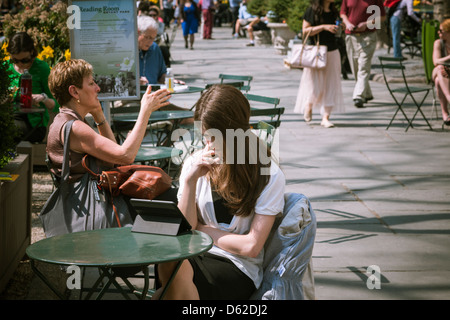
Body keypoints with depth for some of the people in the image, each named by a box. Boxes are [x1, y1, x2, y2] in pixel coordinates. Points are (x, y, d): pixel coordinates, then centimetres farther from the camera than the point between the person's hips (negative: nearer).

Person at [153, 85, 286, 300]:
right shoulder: (195, 164, 7)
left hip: (239, 269, -3)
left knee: (174, 271, -33)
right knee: (170, 261, -34)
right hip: (198, 257, 3)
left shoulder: (269, 175, -4)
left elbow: (251, 247, -6)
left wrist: (203, 229, 1)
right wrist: (189, 181, -8)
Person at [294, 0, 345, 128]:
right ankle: (309, 104, 29)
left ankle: (326, 117, 4)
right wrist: (323, 27, -20)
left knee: (330, 85, 0)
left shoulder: (333, 12, 8)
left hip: (332, 52, 5)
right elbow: (305, 31, -14)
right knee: (315, 85, -2)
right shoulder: (312, 10, -9)